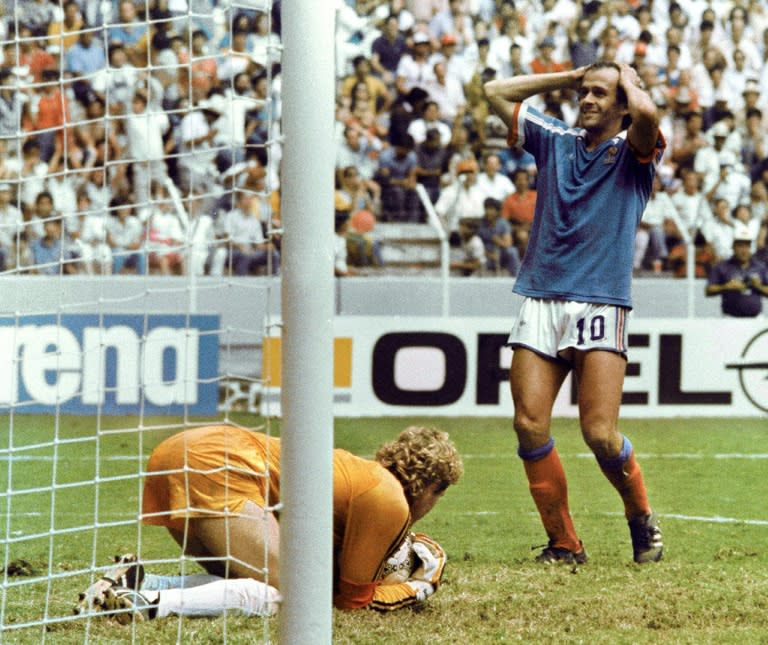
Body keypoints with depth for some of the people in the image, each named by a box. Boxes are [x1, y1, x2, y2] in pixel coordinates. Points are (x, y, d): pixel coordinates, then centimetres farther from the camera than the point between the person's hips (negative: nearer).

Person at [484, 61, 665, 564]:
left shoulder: (634, 151, 5)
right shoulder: (554, 141, 18)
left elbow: (647, 113, -18)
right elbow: (497, 92, 21)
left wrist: (628, 78, 3)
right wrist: (569, 76, 19)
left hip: (600, 305, -4)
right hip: (540, 301, 4)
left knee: (600, 433, -13)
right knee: (530, 425, -7)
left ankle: (642, 518, 13)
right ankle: (563, 544, 3)